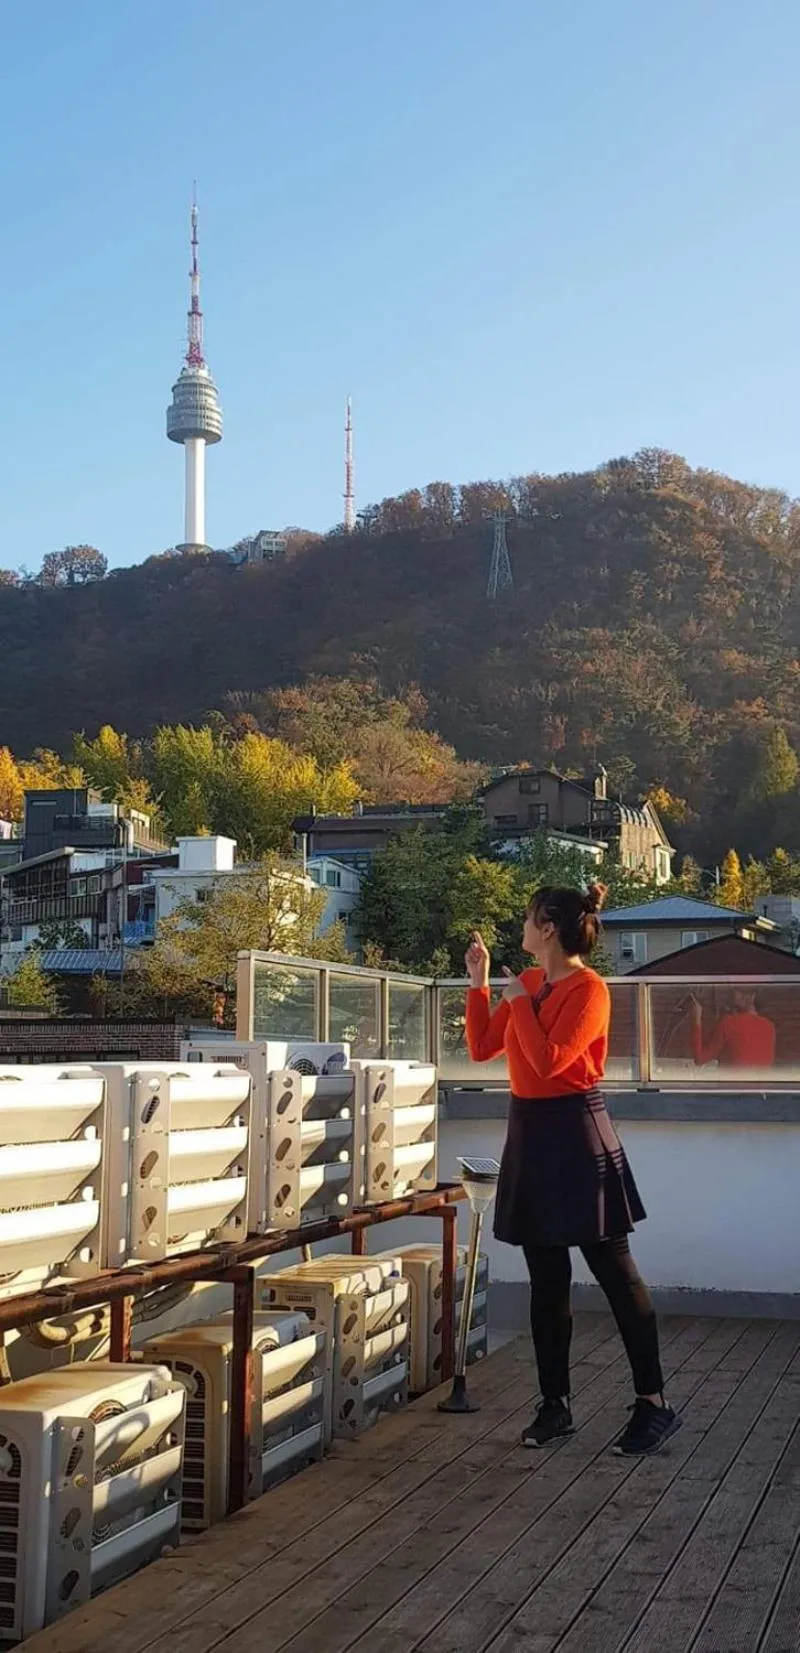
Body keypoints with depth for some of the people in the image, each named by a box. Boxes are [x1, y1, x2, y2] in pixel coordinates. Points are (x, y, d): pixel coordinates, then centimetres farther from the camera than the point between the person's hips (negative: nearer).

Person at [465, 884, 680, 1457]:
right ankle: (555, 1405, 18)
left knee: (614, 1269, -2)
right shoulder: (528, 983, 11)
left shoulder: (589, 989, -13)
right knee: (546, 1277, 10)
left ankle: (655, 1404, 5)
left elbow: (548, 1060, -22)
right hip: (529, 1132, 8)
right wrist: (478, 984, 9)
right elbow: (482, 1048, 15)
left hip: (575, 1131, -8)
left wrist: (520, 1002, -13)